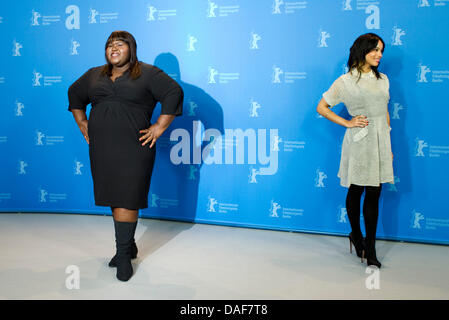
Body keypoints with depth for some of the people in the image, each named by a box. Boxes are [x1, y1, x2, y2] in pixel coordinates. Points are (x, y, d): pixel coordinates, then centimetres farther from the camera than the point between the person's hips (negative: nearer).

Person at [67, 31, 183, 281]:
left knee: (127, 200, -7)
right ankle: (129, 246, 26)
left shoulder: (148, 73, -1)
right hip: (101, 149, 5)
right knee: (113, 199, 10)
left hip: (133, 149, -5)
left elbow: (174, 93, -7)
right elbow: (75, 94, 28)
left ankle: (124, 256, 2)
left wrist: (160, 127, -11)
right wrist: (82, 123, 17)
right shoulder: (94, 75, 14)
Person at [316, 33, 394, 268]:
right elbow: (321, 108, 0)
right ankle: (356, 235, 31)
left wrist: (388, 146, 15)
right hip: (358, 141, -4)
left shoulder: (382, 79, 12)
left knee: (374, 194, 2)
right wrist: (347, 123, -6)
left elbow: (385, 113, 17)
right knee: (355, 191, 9)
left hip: (380, 141, 4)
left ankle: (370, 249, 7)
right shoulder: (346, 81, -3)